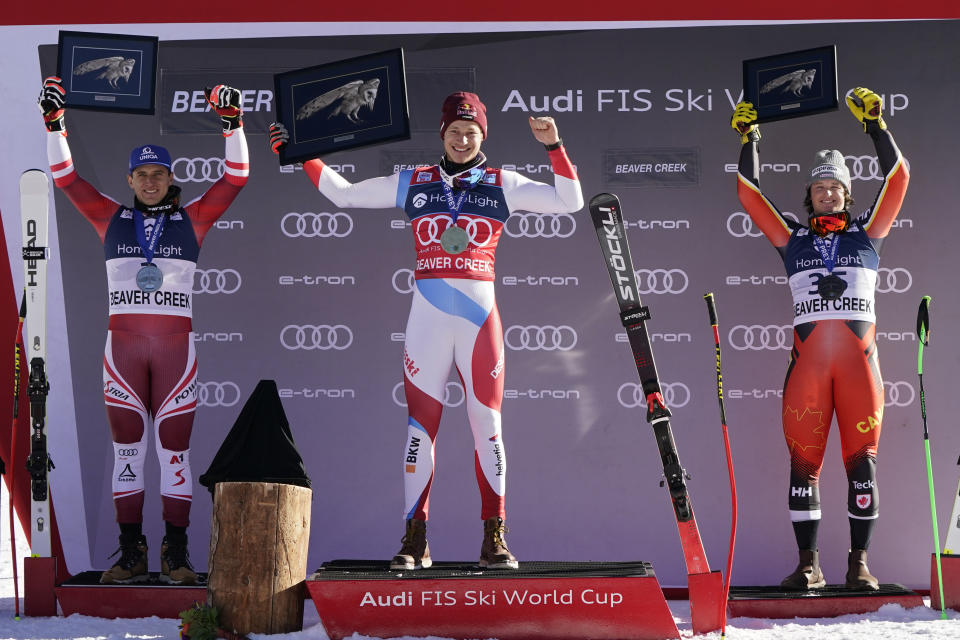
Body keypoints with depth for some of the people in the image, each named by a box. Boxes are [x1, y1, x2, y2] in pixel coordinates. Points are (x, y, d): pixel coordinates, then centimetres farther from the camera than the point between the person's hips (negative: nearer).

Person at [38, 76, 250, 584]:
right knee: (126, 446, 3)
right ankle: (131, 552, 8)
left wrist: (232, 126, -7)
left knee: (174, 447, -1)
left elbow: (235, 179, 3)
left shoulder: (191, 219, 8)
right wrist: (54, 124, -2)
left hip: (175, 346, -1)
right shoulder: (112, 218, 10)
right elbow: (65, 177, 7)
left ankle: (176, 552, 4)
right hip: (122, 345, 1)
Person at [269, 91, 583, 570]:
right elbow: (342, 193, 15)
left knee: (487, 426, 0)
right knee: (420, 427, 0)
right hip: (427, 319, 1)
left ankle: (494, 538, 8)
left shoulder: (503, 185, 8)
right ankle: (415, 541, 6)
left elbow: (570, 202, 3)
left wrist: (553, 146, -6)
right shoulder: (412, 184, 10)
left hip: (480, 319, 0)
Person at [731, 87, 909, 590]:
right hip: (807, 361, 1)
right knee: (803, 460, -3)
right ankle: (809, 563, 3)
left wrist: (875, 125, 9)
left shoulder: (865, 233, 15)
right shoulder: (793, 239, 16)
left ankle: (859, 562, 3)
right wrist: (749, 140, 16)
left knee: (861, 461, -3)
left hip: (859, 361, 0)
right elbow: (750, 194, 16)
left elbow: (897, 179, 11)